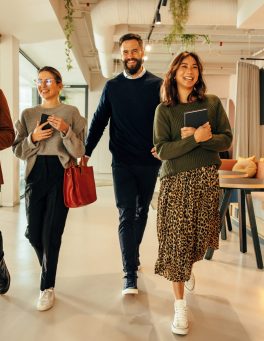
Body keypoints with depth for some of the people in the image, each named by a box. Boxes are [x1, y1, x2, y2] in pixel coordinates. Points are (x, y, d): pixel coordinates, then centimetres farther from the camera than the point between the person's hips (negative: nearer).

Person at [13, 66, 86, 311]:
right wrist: (33, 138, -10)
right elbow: (18, 150, 9)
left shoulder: (71, 112, 2)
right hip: (35, 174, 4)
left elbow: (79, 152, -2)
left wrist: (66, 130, -18)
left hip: (60, 175, -3)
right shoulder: (28, 114, 11)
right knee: (33, 233, 7)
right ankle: (49, 273, 36)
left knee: (51, 235, -4)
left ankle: (47, 287, 15)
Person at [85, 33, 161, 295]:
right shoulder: (112, 87, 6)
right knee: (126, 215, -4)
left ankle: (131, 256, 35)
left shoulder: (157, 85, 2)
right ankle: (130, 275, 0)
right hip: (122, 162, 0)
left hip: (149, 160, 1)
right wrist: (85, 151, 1)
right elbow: (99, 121, 7)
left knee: (142, 211, 14)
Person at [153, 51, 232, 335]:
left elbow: (226, 140, 2)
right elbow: (163, 150, -8)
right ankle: (180, 307, 7)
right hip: (176, 181, -2)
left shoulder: (213, 102, 7)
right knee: (177, 239, -3)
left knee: (202, 236, 10)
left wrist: (201, 137, -16)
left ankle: (188, 268, 46)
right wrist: (195, 139, -20)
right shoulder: (164, 110, 2)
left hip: (207, 178, 2)